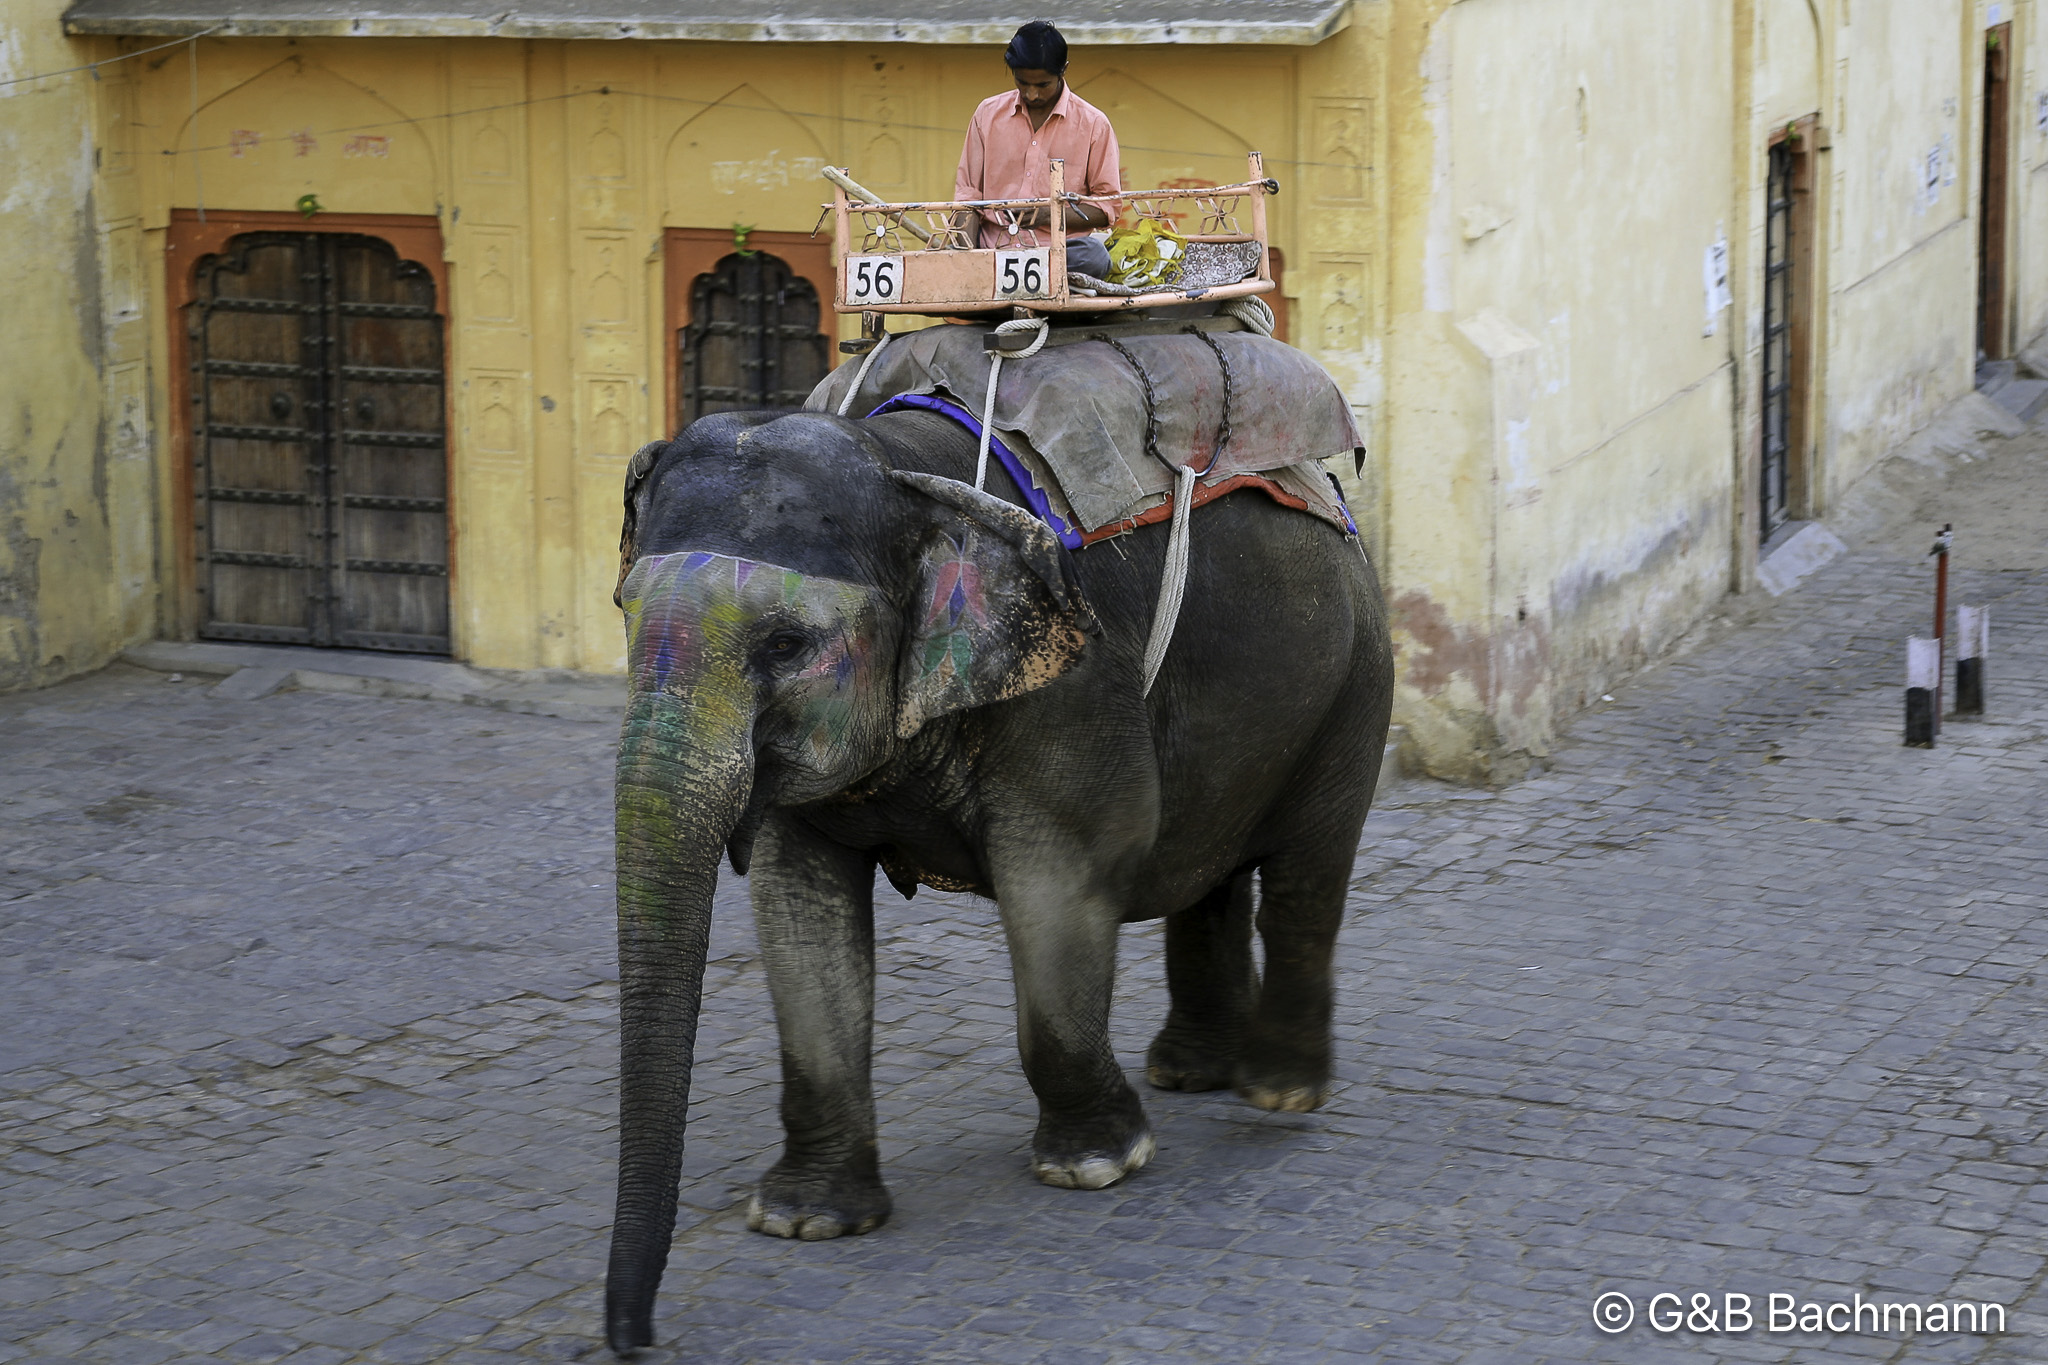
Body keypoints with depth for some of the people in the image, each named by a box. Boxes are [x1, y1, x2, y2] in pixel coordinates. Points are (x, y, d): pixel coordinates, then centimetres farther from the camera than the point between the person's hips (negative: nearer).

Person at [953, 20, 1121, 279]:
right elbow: (968, 191, 15)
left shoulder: (1093, 124, 6)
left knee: (1093, 255, -38)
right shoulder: (988, 114, 14)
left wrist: (1048, 214, -12)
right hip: (994, 246, 0)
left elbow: (1106, 208, 6)